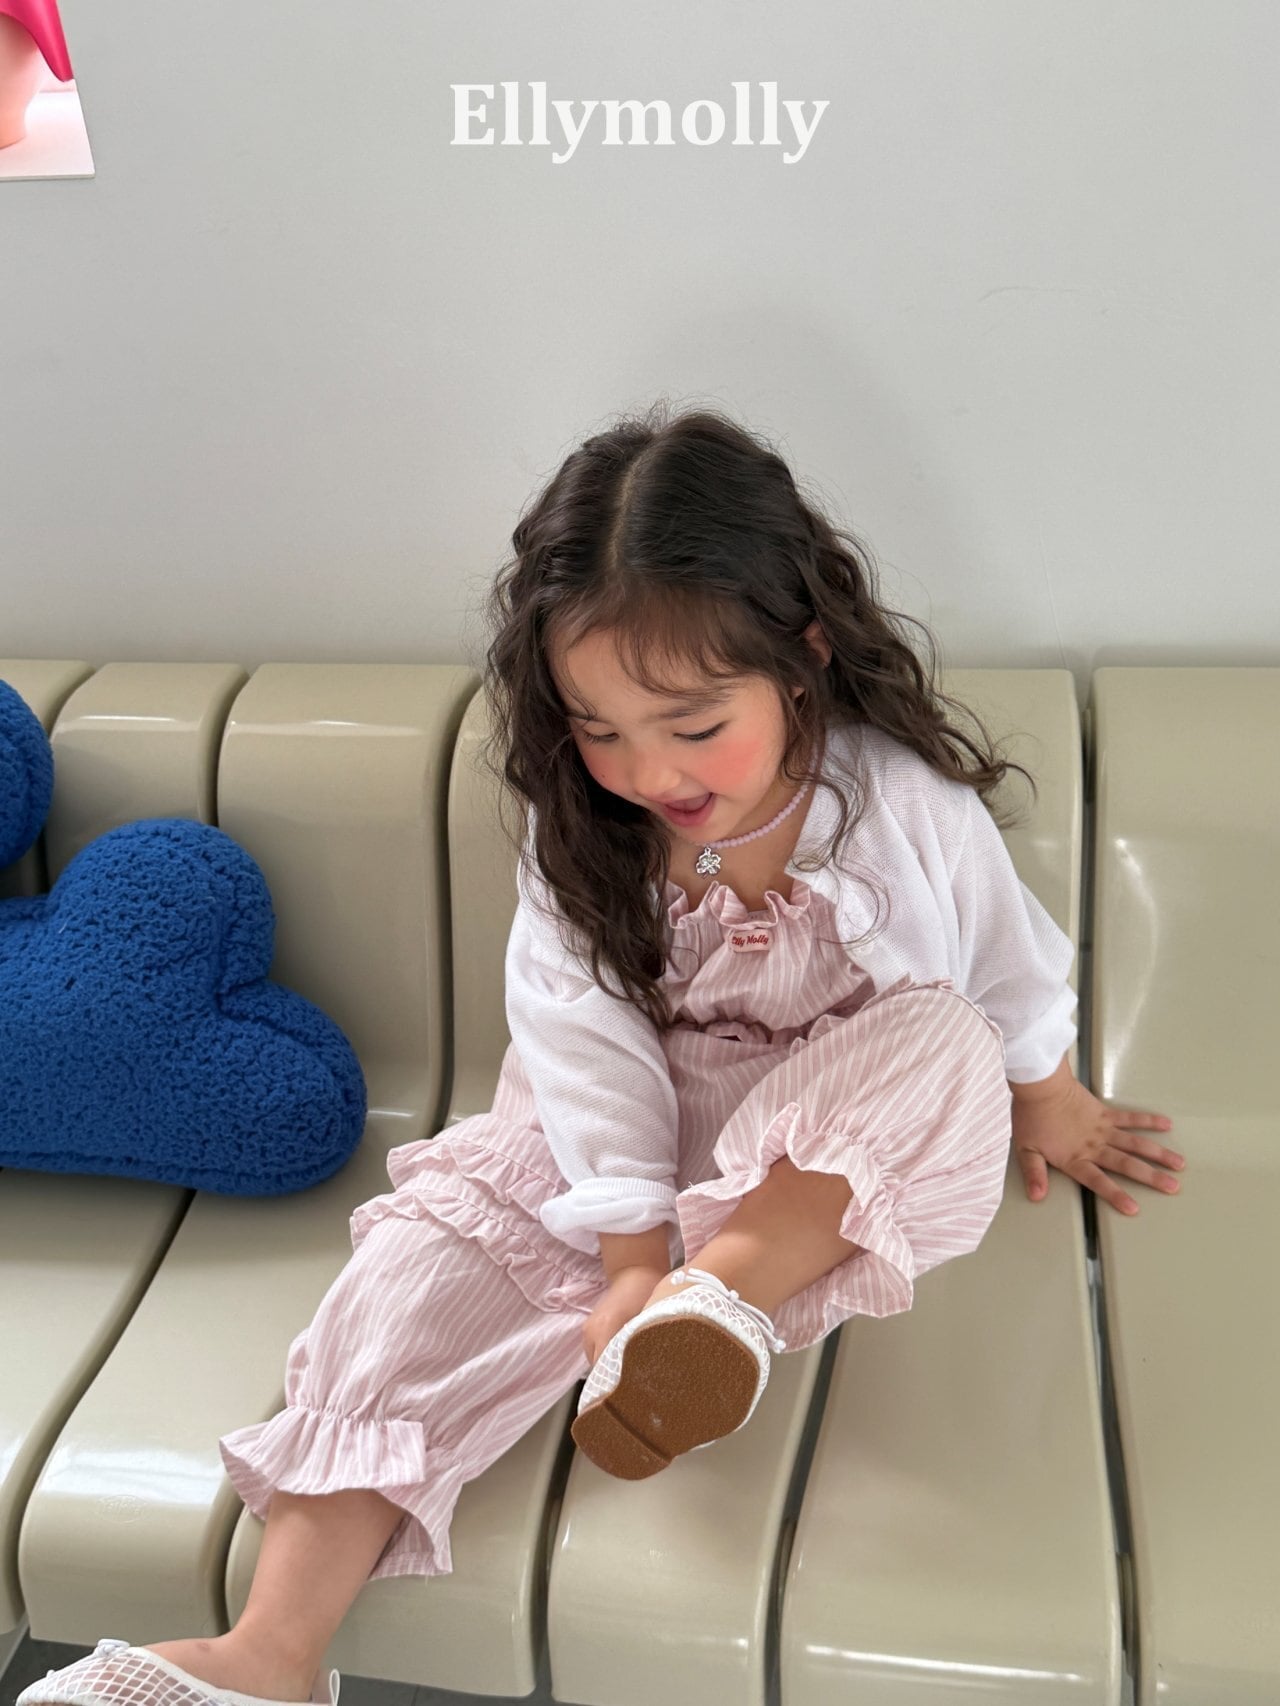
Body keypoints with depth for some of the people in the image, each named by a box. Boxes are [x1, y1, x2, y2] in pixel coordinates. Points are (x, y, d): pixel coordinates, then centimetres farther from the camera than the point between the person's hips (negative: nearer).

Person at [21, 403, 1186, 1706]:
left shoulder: (904, 805, -18)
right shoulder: (575, 833, -13)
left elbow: (1010, 973, 1)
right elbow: (588, 1047, -14)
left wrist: (1046, 1109, 17)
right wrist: (634, 1256, -19)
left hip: (836, 1162, -1)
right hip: (627, 1143, 2)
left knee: (942, 1049, -30)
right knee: (440, 1241, -19)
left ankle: (730, 1287, -30)